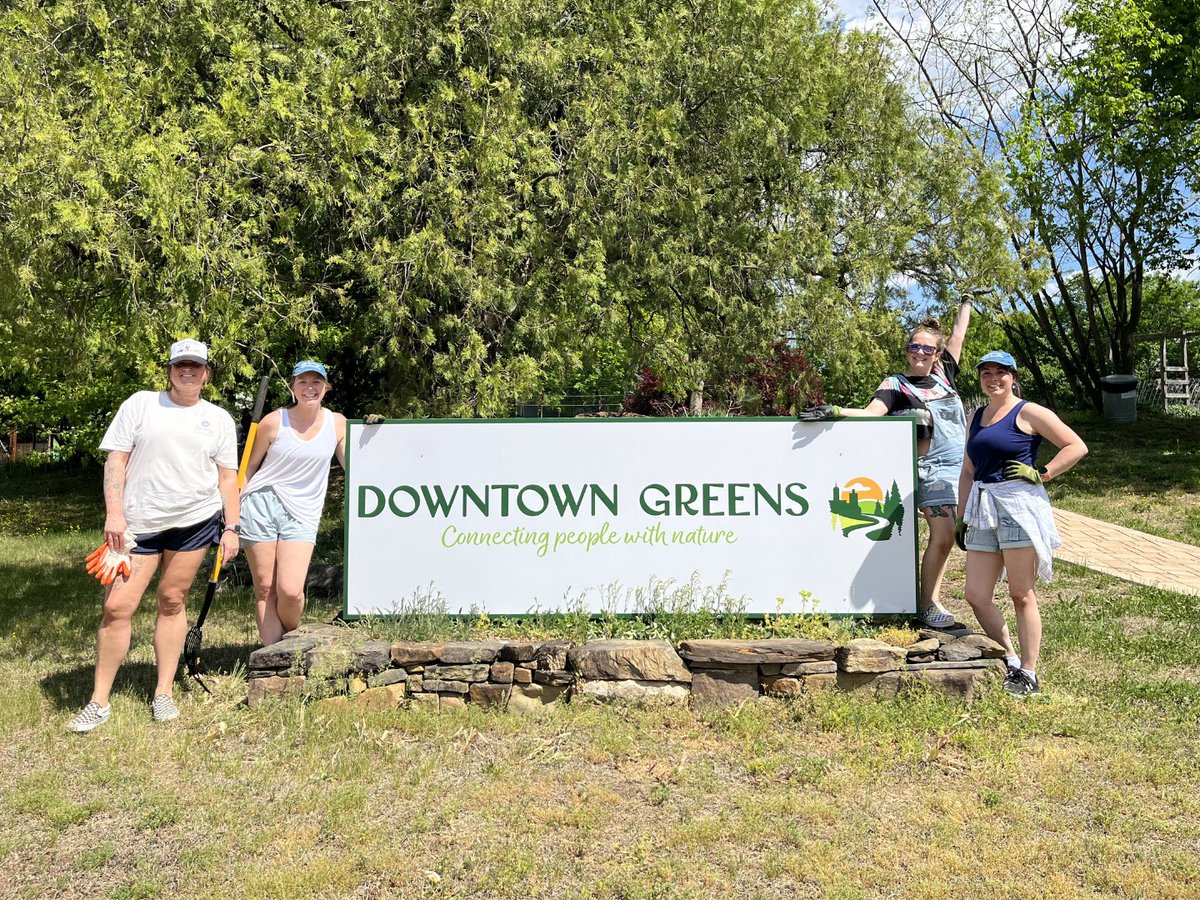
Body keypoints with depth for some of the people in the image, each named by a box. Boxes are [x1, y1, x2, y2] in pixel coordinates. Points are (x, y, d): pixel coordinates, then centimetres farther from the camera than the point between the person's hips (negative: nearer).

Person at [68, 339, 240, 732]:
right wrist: (113, 512, -8)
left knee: (172, 602, 6)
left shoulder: (219, 419, 9)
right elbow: (115, 460, 2)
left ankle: (163, 693, 19)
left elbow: (227, 477, 9)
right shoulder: (140, 404, 5)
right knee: (117, 606, -5)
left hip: (196, 522, 1)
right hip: (138, 523, -1)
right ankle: (99, 702, 8)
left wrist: (230, 528, 3)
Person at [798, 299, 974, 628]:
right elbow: (870, 414, -19)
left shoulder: (944, 375, 13)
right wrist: (835, 411, -35)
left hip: (962, 465, 5)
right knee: (942, 536, -11)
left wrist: (966, 302, 33)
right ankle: (928, 605, -1)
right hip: (932, 468, -5)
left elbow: (958, 335, 24)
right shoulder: (895, 385, -3)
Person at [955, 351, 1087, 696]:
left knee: (1021, 595, 1)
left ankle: (1028, 673, 12)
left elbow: (1077, 447, -4)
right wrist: (961, 516, 15)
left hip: (1019, 507, -6)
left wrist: (1041, 474, -12)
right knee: (977, 597, 4)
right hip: (983, 512, 6)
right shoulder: (977, 416, 16)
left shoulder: (1028, 412, -2)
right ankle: (1010, 660, 21)